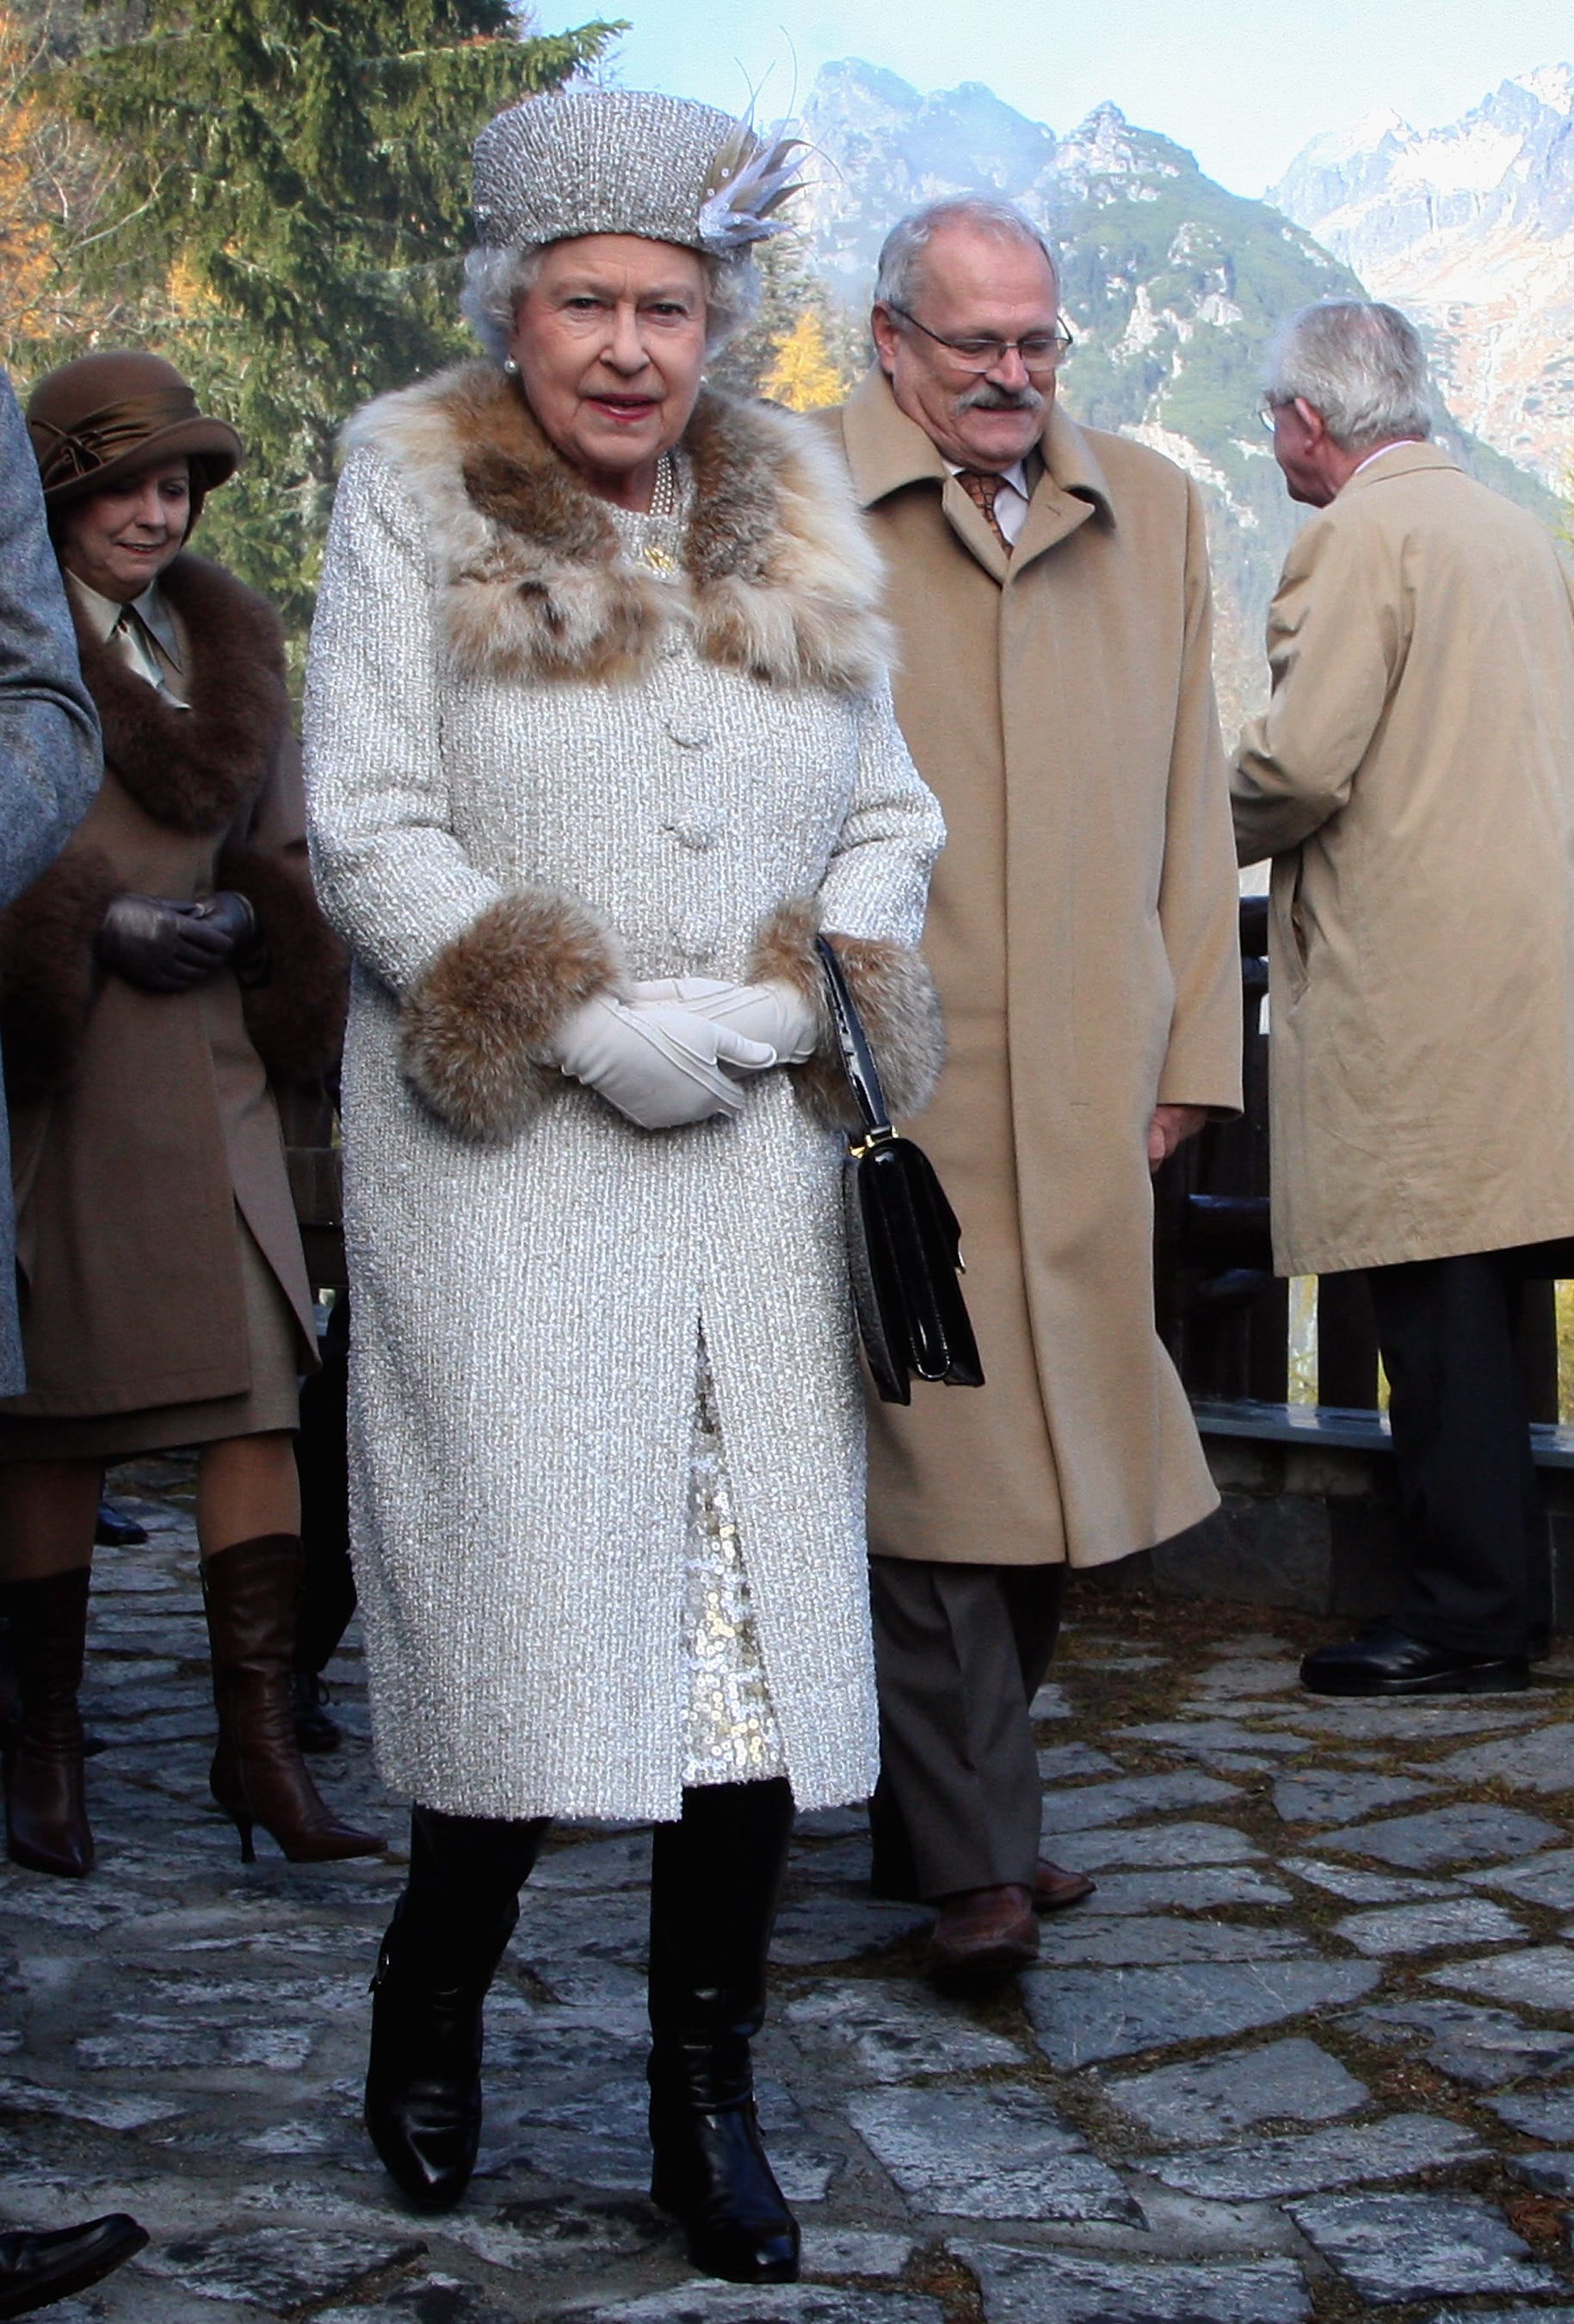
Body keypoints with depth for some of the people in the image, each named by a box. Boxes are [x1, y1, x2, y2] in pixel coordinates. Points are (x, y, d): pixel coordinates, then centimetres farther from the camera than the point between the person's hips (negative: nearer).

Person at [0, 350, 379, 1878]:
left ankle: (257, 1736, -3)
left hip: (205, 1062, 5)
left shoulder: (228, 638, 16)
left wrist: (236, 912, 5)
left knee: (259, 1381, -6)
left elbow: (278, 829, 22)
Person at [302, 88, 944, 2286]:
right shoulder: (416, 497, 1)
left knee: (766, 1611, 2)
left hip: (757, 1154, 4)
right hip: (501, 1156, -3)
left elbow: (890, 817, 14)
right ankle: (433, 2001, 23)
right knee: (526, 1594, -6)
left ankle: (708, 2096, 16)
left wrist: (786, 1001, -5)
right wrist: (585, 1023, -13)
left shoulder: (797, 518, 13)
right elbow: (366, 830, -5)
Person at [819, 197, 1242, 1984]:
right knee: (933, 1459, -6)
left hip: (1082, 1085, 5)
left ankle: (939, 1813, 24)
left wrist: (1188, 1050, 10)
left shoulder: (1151, 515, 15)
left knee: (1057, 1464, 8)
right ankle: (976, 1863, 2)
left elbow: (1188, 803, 16)